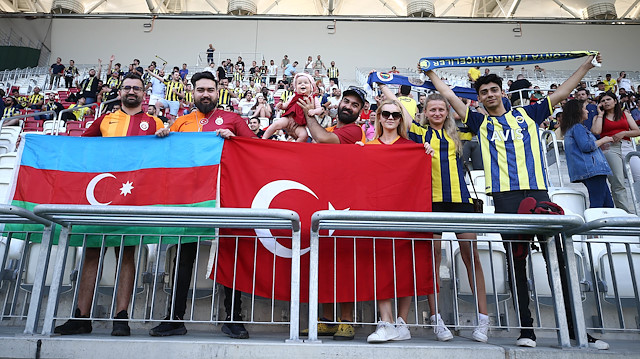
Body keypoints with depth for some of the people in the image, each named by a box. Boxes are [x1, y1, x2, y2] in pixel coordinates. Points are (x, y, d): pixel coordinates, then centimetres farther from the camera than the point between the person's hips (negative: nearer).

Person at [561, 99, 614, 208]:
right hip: (592, 169, -10)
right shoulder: (578, 127, -7)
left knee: (608, 203, 8)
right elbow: (586, 146, -18)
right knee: (597, 204, -15)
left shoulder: (569, 128, 23)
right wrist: (602, 140, -3)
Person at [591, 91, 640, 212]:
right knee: (617, 184, -11)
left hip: (627, 147, 2)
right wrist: (600, 113, 5)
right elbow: (596, 131, -6)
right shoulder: (599, 117, 16)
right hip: (610, 149, -2)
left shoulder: (625, 114, 21)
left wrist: (623, 133, -5)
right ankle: (626, 212, -9)